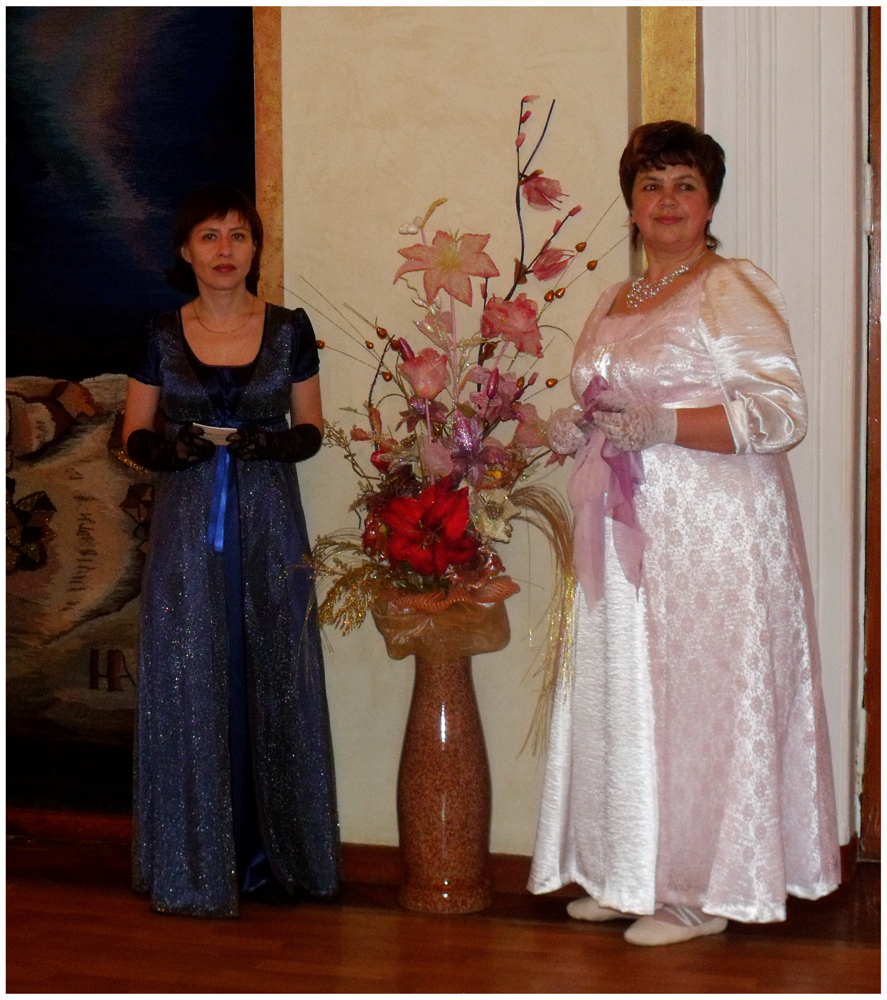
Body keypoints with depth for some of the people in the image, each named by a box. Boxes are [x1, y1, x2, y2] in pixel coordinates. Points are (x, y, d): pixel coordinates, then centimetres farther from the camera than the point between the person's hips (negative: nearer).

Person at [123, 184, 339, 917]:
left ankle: (274, 855, 12)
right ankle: (197, 863, 8)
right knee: (188, 687, -1)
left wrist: (271, 443, -13)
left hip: (269, 525, 0)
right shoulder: (161, 338, 5)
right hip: (188, 526, 0)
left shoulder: (289, 330, 4)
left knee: (273, 683, 1)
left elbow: (312, 428, 7)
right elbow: (135, 433, 9)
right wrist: (167, 448, -12)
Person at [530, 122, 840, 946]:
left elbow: (782, 410, -14)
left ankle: (704, 888, 6)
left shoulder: (734, 290, -5)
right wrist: (572, 429, 6)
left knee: (702, 698, -4)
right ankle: (629, 872, 17)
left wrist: (659, 425, -22)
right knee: (619, 693, 6)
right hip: (625, 536, 7)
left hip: (712, 535, -7)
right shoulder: (612, 305, 18)